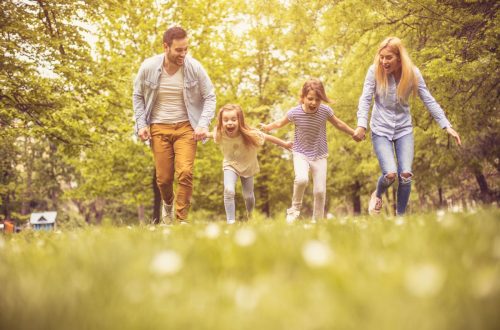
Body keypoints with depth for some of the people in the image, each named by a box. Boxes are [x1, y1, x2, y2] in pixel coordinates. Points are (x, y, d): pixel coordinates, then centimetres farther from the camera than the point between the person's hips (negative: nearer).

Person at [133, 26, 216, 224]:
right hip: (159, 128, 1)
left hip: (185, 127, -1)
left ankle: (182, 219, -2)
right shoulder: (148, 67, -7)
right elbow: (138, 96, 9)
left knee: (185, 173, -17)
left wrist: (203, 124, -10)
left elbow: (210, 97, 2)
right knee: (163, 178, 2)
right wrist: (141, 124, 0)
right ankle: (168, 204, 36)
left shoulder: (194, 68, -9)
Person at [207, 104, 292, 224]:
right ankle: (231, 221, -10)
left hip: (248, 166, 0)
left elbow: (268, 137, -18)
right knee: (228, 191, -23)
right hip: (230, 165, 0)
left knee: (248, 196, 12)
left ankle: (250, 216, 45)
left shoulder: (251, 135, -36)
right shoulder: (220, 134, -30)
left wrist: (284, 144, -6)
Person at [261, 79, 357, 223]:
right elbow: (280, 123, 6)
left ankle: (317, 221, 17)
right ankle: (295, 208, -4)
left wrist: (354, 133, 15)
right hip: (301, 153, -2)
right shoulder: (295, 112, -16)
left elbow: (339, 124, 6)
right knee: (301, 179, -29)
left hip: (319, 155, 2)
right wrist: (266, 127, 16)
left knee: (320, 191, -2)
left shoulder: (325, 110, -13)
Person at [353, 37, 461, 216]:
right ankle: (377, 195, 19)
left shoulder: (413, 73, -9)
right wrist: (361, 125, -27)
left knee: (405, 174, -9)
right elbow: (365, 99, -13)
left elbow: (429, 101, -6)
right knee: (390, 174, -16)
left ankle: (400, 215, 10)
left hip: (404, 129, 2)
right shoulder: (374, 71, -13)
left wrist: (447, 126, -12)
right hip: (381, 129, -2)